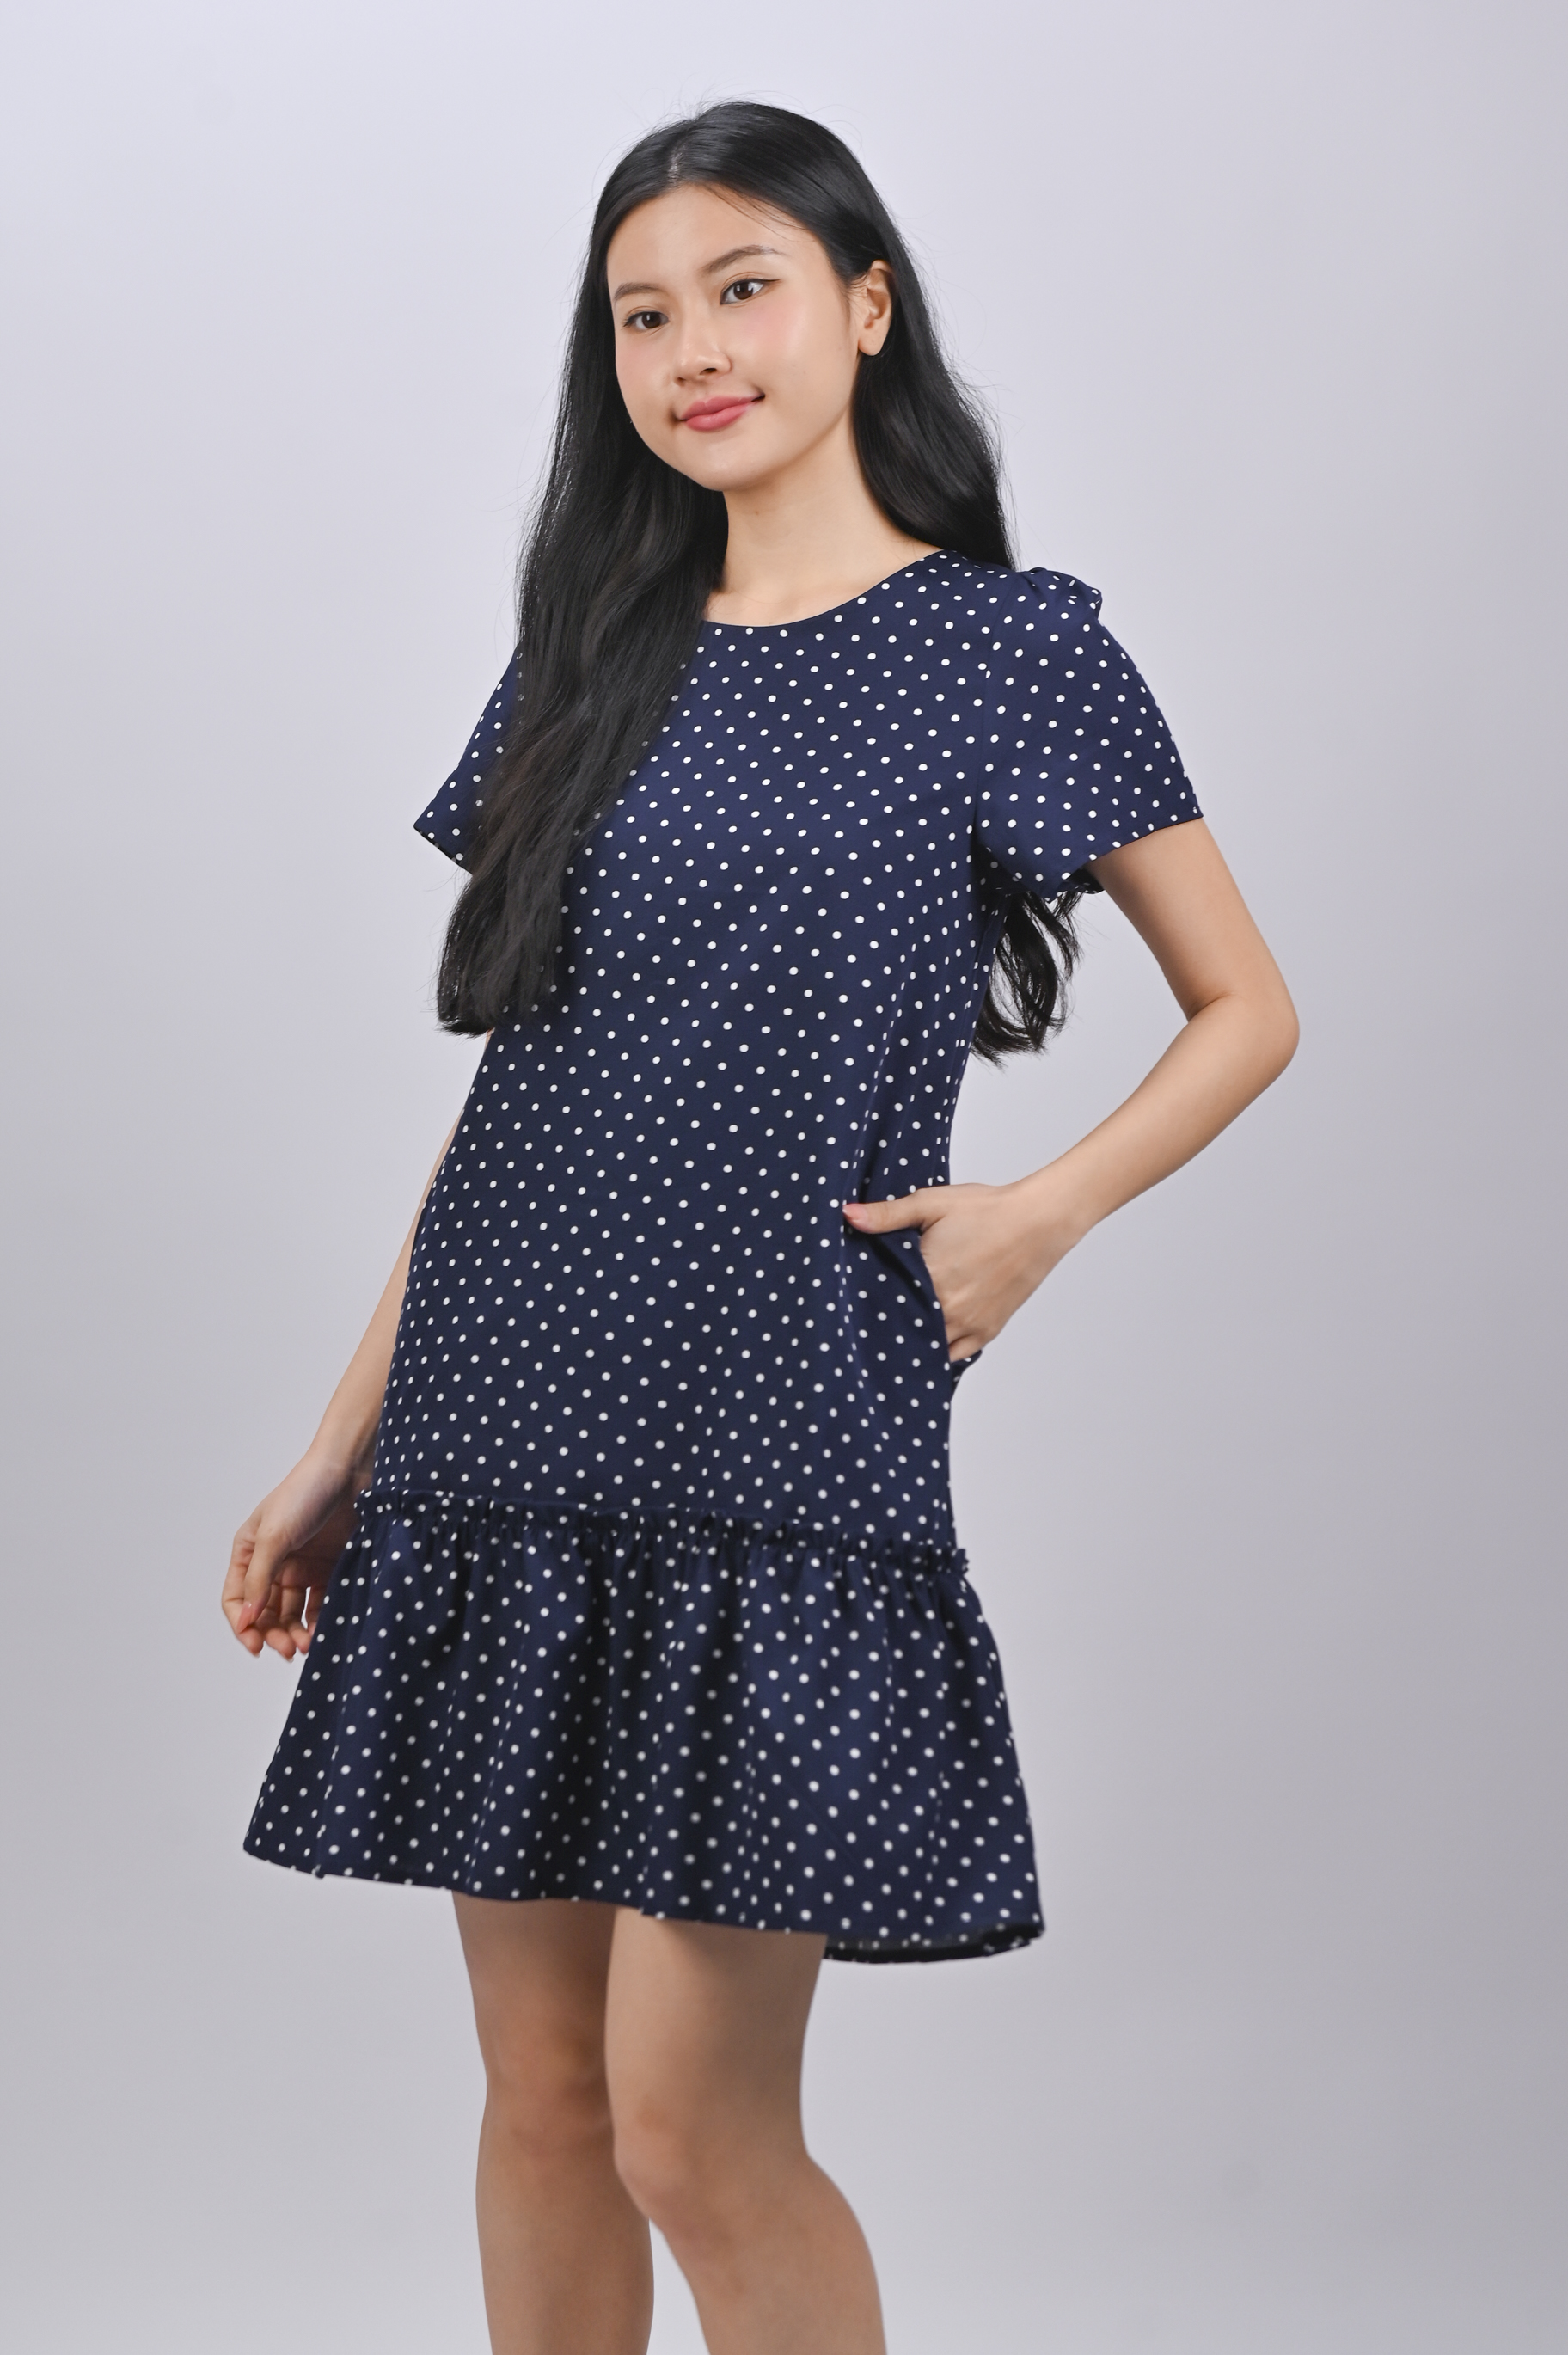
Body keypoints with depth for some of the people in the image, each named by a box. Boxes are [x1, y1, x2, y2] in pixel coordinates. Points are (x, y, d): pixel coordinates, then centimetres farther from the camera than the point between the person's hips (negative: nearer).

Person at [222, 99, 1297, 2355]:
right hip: (509, 1422, 5)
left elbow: (1247, 1009, 6)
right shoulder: (588, 662, 13)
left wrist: (1038, 1214, -11)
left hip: (777, 1440, -5)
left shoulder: (1008, 648, 0)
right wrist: (342, 1448, 12)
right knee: (542, 2095, 10)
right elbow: (508, 1091, 15)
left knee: (693, 2130, -6)